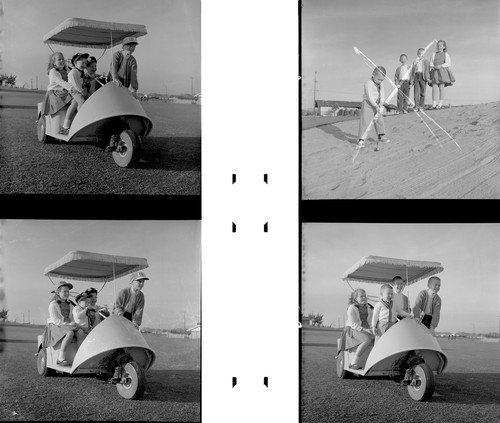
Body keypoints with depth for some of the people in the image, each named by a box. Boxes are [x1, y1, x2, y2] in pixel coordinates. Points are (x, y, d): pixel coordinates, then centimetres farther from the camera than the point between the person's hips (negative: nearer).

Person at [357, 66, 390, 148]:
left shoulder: (380, 84, 6)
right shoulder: (369, 84, -20)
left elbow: (382, 92, -2)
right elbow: (370, 96, -25)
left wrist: (381, 102, -18)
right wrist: (376, 106, -29)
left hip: (376, 105, 8)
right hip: (368, 104, -8)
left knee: (379, 120, 12)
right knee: (365, 121, -9)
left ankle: (381, 136, 26)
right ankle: (361, 140, -8)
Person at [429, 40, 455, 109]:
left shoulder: (446, 54, 7)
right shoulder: (434, 54, 15)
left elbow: (448, 63, -2)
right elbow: (431, 63, 10)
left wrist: (441, 66, -16)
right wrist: (433, 66, -13)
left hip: (442, 72, -2)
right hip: (435, 72, 2)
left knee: (441, 87, -6)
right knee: (434, 88, -6)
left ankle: (440, 103, -5)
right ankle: (434, 104, -8)